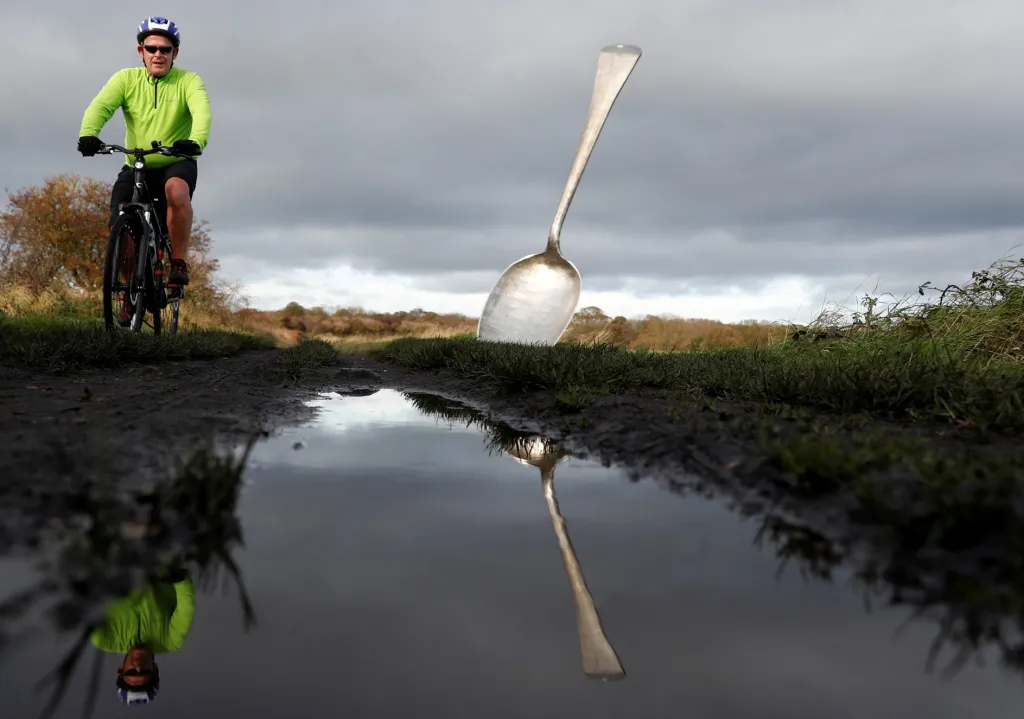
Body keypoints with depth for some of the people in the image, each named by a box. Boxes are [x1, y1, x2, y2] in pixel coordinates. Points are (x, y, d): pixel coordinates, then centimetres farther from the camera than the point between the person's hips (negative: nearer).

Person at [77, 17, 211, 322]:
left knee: (176, 189, -37)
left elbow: (202, 111, -27)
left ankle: (178, 262, -21)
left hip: (176, 164, -2)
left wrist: (196, 141, -49)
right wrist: (88, 134, -41)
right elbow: (100, 106, -19)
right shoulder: (126, 79, -3)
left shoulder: (188, 81, -8)